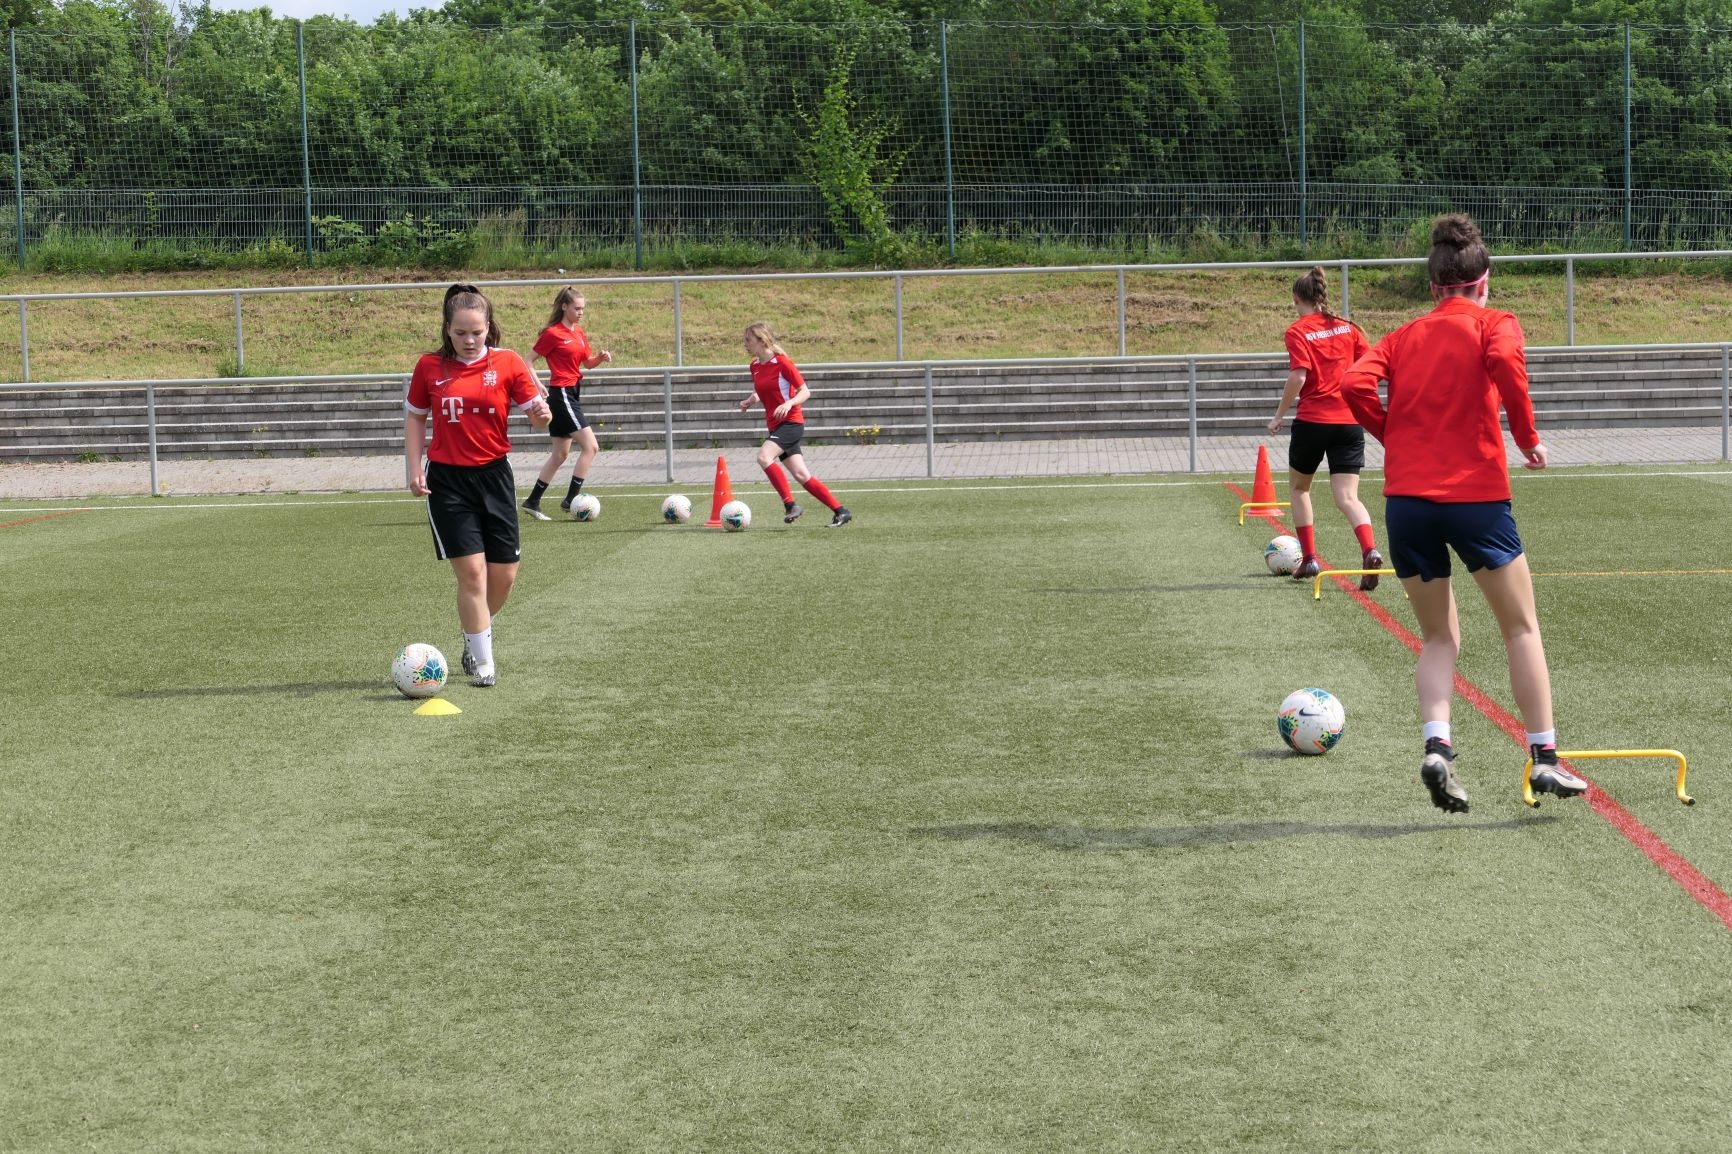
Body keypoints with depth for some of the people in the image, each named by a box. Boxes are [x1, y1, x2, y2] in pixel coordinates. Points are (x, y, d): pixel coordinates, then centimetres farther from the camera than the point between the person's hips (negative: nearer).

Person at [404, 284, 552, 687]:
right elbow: (415, 417, 8)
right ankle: (482, 661, 3)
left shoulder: (507, 363, -2)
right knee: (471, 571, -9)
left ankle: (476, 634, 33)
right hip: (446, 479, -2)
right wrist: (414, 470, 0)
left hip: (493, 475, 2)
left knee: (504, 573, 3)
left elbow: (534, 411, -1)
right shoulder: (430, 367, -1)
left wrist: (541, 415, -25)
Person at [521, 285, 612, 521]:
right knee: (590, 446, -12)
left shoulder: (579, 332, 12)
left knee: (560, 453, 12)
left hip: (570, 394, 9)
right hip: (561, 393, -9)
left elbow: (588, 362, 18)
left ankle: (533, 502, 17)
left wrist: (600, 357, -2)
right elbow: (528, 360, -7)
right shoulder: (553, 333, -11)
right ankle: (571, 499, -9)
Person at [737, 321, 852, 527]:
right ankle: (840, 511, 9)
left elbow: (805, 392, -11)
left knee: (764, 456, -27)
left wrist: (788, 404, -29)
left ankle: (790, 505, -21)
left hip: (791, 422, -8)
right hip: (775, 425, 8)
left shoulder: (782, 363, -13)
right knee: (801, 475, 4)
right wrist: (750, 400, 4)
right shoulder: (755, 366, 9)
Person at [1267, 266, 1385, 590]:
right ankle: (1369, 550, -28)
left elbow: (1298, 376, -16)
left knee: (1299, 487, 21)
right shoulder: (1347, 327, 9)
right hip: (1349, 421, 3)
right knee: (1347, 496, -1)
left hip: (1312, 420, -3)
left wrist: (1279, 415, -6)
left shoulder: (1298, 331, -5)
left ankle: (1309, 559, 21)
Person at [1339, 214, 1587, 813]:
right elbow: (1505, 360, -19)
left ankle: (1436, 746, -8)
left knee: (1438, 637, 14)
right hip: (1476, 493, -3)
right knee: (1521, 628, 11)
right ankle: (1545, 757, 9)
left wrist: (1395, 435, 10)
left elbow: (1354, 383, -3)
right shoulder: (1494, 323, 4)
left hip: (1405, 498, 3)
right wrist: (1527, 435, -8)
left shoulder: (1404, 336, 14)